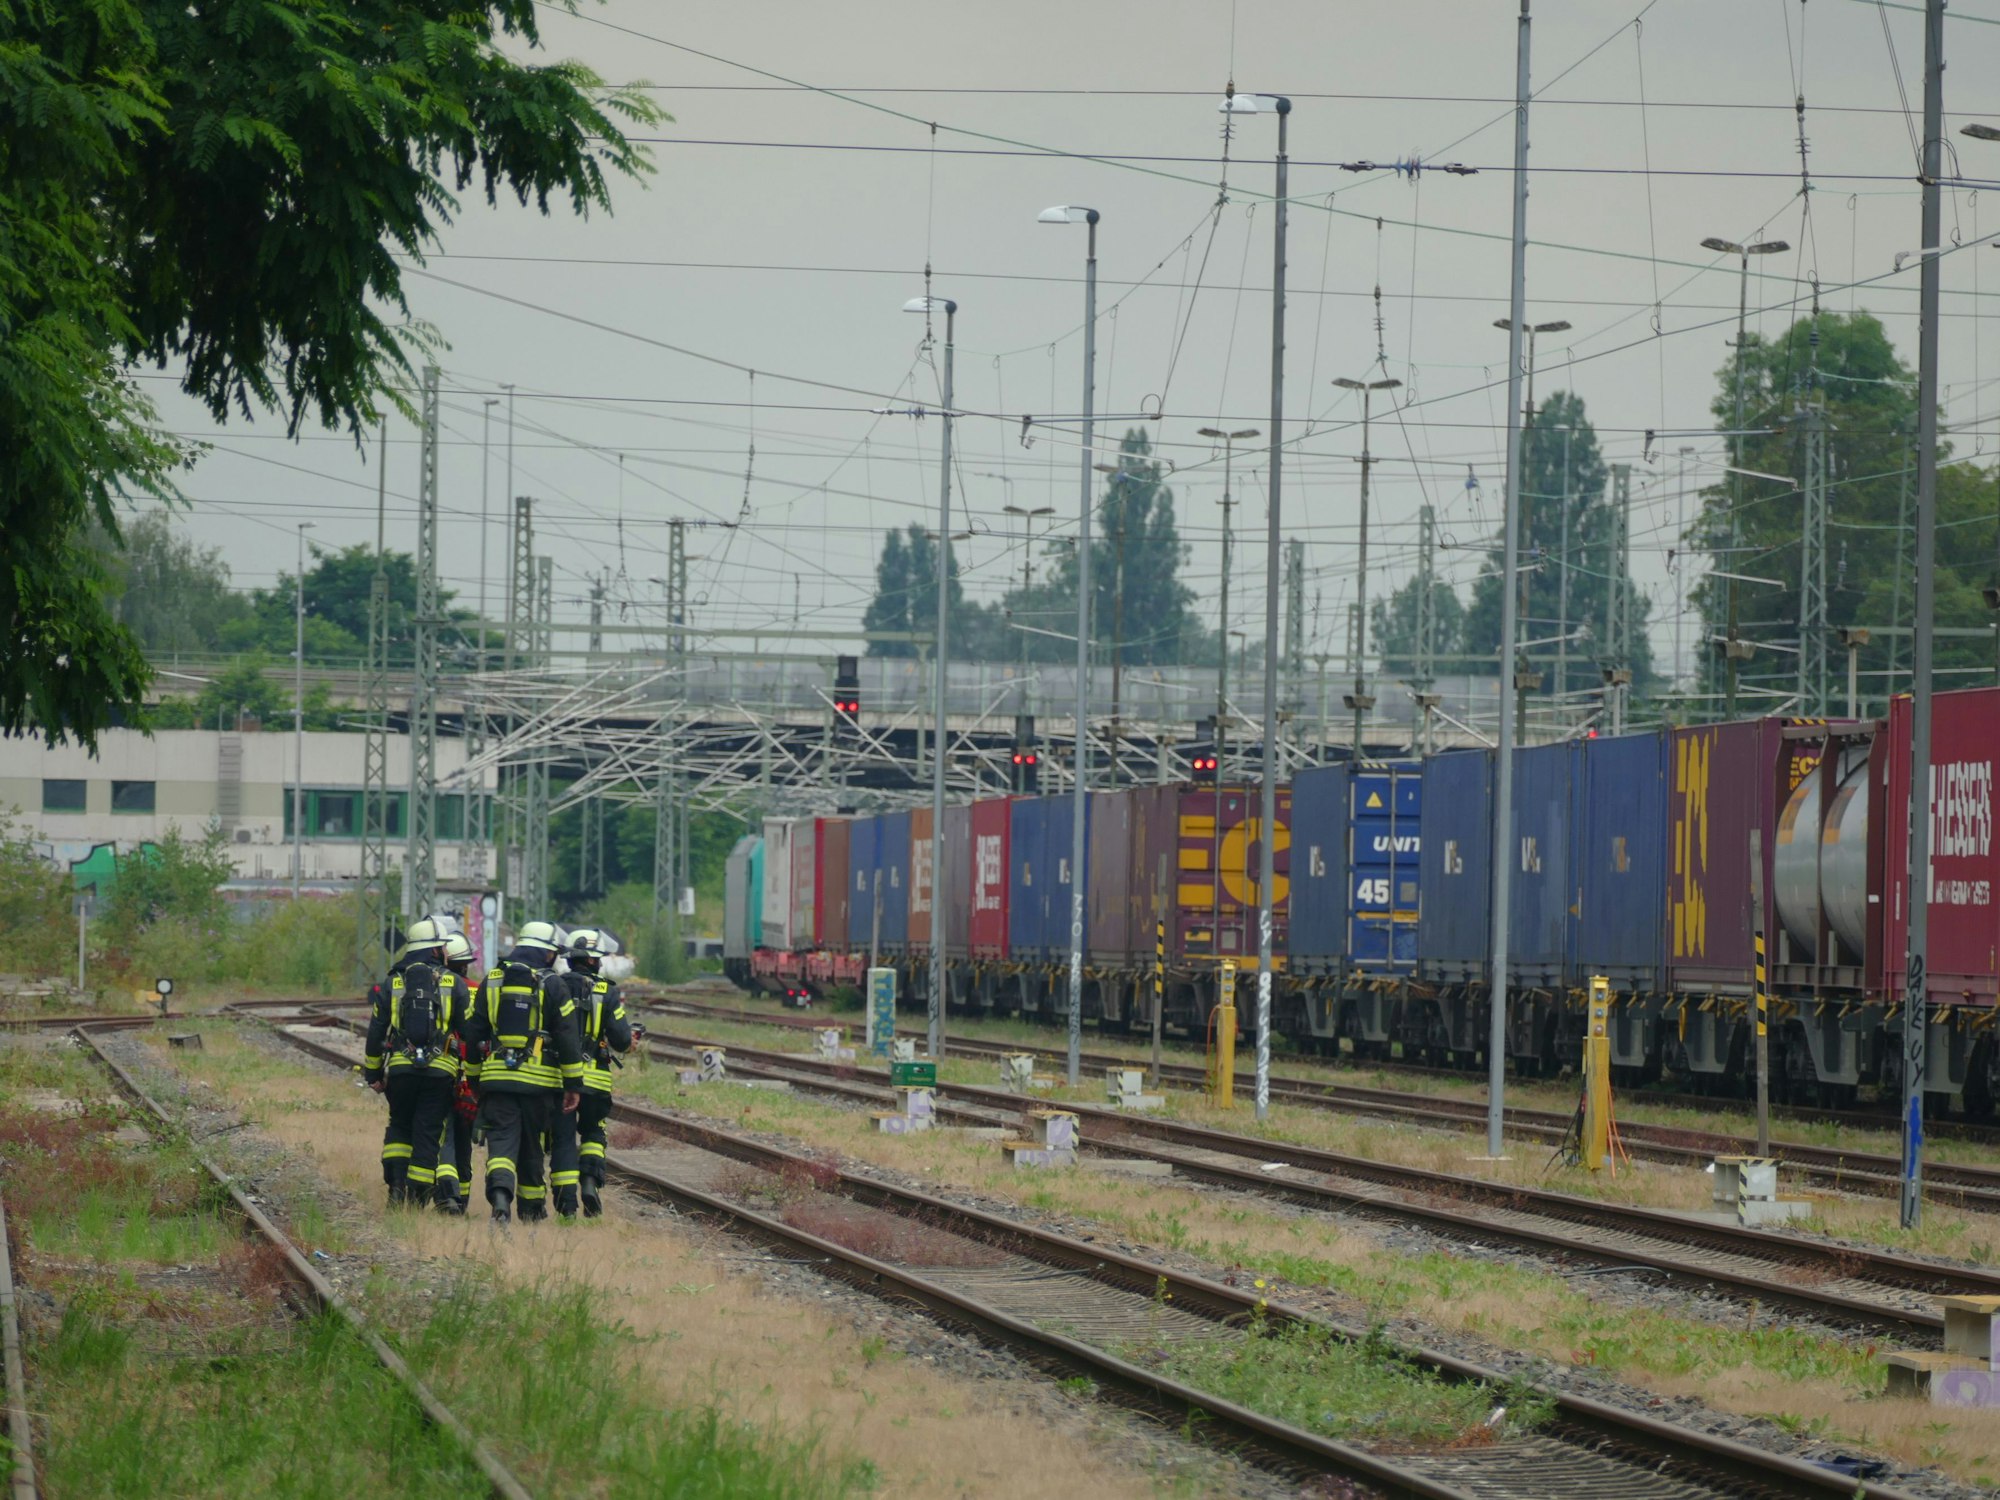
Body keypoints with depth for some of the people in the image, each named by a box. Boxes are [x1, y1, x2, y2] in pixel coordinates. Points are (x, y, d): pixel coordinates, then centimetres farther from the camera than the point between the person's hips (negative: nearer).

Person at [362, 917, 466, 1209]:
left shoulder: (392, 984, 7)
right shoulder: (455, 985, 2)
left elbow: (376, 1033, 8)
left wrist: (373, 1073, 16)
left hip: (400, 1068, 2)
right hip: (440, 1072, -2)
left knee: (399, 1127, 18)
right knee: (427, 1133, 3)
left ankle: (396, 1184, 1)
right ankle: (417, 1200, 0)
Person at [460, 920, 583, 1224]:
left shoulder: (491, 982, 8)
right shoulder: (552, 985, -1)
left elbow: (473, 1033, 12)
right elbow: (568, 1039, -3)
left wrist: (473, 1074, 22)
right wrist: (573, 1085, 1)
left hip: (496, 1077, 1)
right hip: (538, 1081, -1)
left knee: (502, 1140, -4)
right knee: (531, 1145, 13)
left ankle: (500, 1190, -30)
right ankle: (532, 1207, 24)